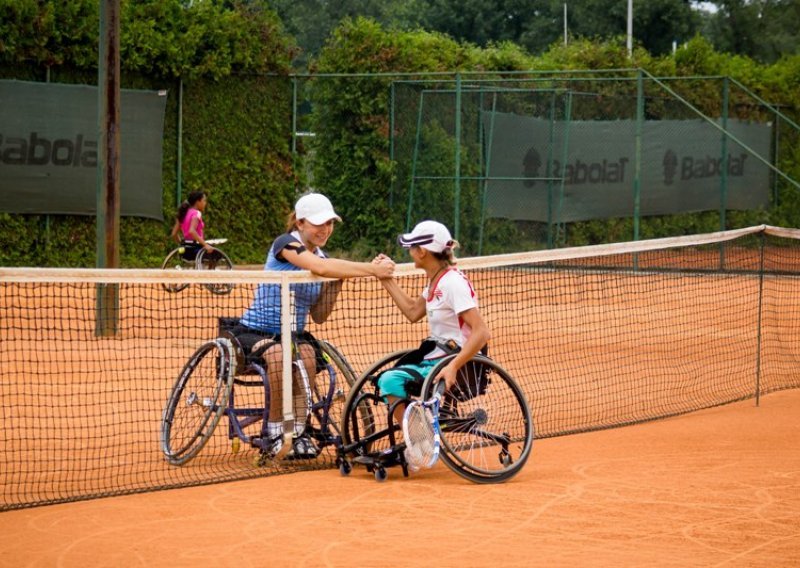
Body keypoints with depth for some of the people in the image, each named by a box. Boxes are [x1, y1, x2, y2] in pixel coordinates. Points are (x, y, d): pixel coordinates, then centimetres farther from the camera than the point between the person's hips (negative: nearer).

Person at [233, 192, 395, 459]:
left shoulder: (323, 257, 8)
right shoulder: (286, 244, -15)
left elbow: (318, 317, 9)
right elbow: (320, 267, -36)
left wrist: (333, 286, -8)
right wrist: (372, 269, -37)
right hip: (254, 333, -6)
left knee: (306, 355, -28)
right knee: (279, 355, -37)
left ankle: (297, 434, -26)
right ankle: (275, 434, -25)